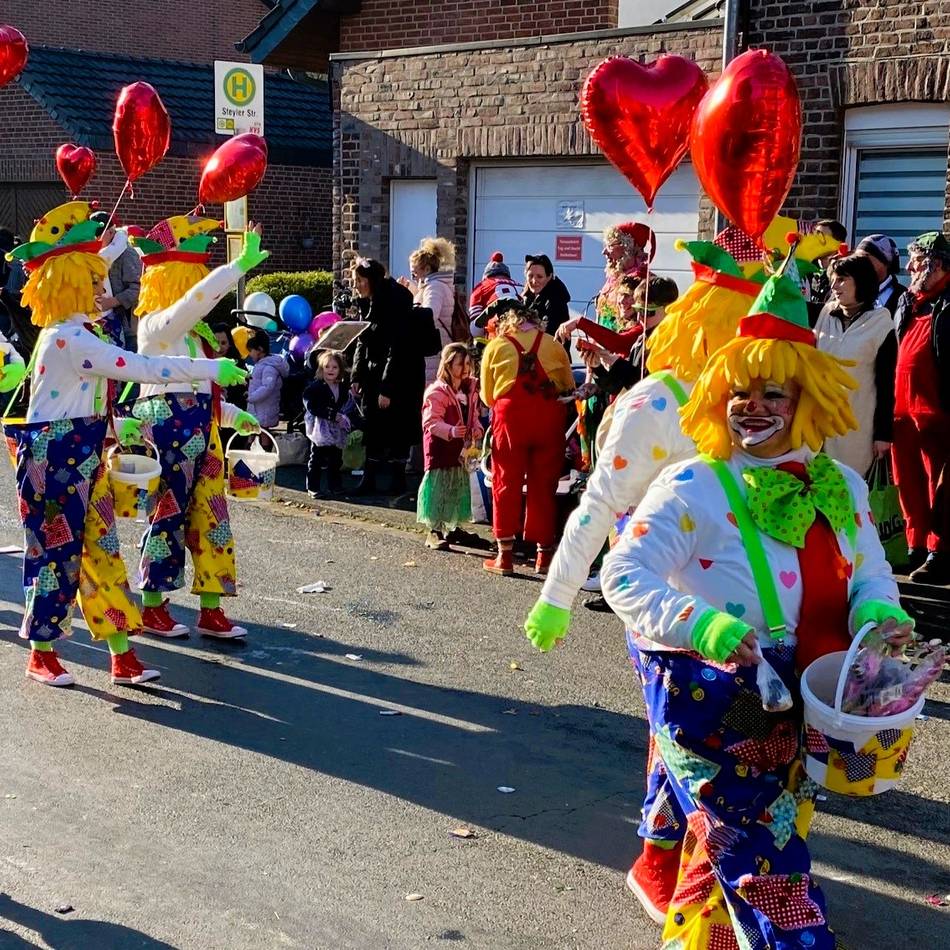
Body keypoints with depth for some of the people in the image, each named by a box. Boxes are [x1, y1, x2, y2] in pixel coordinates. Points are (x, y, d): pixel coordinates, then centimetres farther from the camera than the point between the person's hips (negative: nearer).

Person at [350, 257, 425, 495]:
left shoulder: (395, 303, -19)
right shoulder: (369, 303, 7)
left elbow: (397, 349, -22)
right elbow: (362, 341, 13)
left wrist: (387, 388, -23)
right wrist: (357, 376, 4)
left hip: (401, 375, -8)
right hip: (374, 373, 8)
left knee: (396, 428, -2)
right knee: (372, 426, 7)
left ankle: (397, 480, 9)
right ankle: (369, 479, 12)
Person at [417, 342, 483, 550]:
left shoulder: (470, 389, 8)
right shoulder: (436, 392, -17)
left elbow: (473, 415, 18)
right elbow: (431, 422, -22)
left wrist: (476, 429, -3)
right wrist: (451, 431, -37)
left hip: (461, 448, 8)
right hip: (440, 447, -8)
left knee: (459, 486, 13)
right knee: (439, 487, -8)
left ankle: (451, 528, 27)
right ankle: (434, 532, -3)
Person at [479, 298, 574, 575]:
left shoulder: (495, 347, 5)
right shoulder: (553, 345, 10)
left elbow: (488, 397, 7)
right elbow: (569, 386, 14)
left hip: (511, 416, -1)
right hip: (550, 417, 2)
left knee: (506, 484, 7)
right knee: (543, 486, 8)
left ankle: (505, 555, 9)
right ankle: (544, 554, 13)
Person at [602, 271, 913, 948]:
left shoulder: (840, 486, 6)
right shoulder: (694, 488, -14)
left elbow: (870, 572, 13)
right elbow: (624, 576, -20)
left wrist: (878, 613, -11)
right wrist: (704, 625, -34)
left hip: (791, 698, 6)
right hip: (707, 694, -6)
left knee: (730, 836, 20)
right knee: (762, 848, -3)